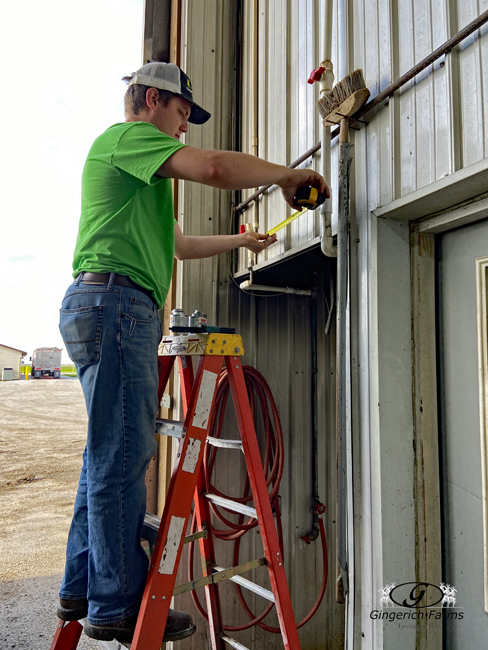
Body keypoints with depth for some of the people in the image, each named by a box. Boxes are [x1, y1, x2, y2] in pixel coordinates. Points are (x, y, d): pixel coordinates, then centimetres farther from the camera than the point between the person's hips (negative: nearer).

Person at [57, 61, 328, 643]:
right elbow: (214, 168, -17)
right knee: (122, 456, -8)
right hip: (114, 301, -11)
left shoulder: (142, 172, 32)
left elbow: (178, 244, 36)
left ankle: (83, 589, 20)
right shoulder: (125, 135, 0)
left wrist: (239, 240, 36)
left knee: (107, 453, 11)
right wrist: (289, 174, -4)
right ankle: (118, 606, 1)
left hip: (108, 310, 11)